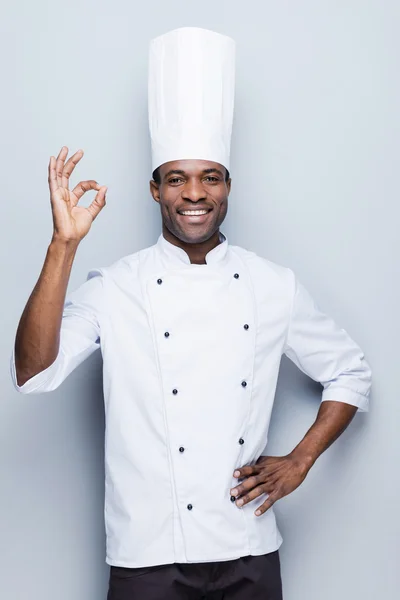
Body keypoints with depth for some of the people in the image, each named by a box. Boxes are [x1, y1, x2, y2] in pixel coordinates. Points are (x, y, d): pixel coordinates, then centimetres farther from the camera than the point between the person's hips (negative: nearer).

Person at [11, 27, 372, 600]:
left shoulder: (275, 286, 1)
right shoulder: (114, 288, -6)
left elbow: (350, 373, 12)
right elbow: (33, 373, -19)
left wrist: (300, 460, 0)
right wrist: (64, 244, -25)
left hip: (251, 553, 3)